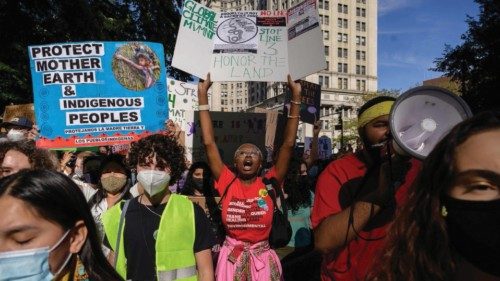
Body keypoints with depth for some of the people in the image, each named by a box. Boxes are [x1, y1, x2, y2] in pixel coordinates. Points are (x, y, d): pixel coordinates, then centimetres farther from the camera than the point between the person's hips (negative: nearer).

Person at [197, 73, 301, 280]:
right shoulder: (227, 183, -6)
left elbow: (288, 144, -10)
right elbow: (209, 142, -9)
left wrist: (296, 97, -12)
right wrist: (202, 95, -10)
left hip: (263, 260, 0)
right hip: (231, 259, 0)